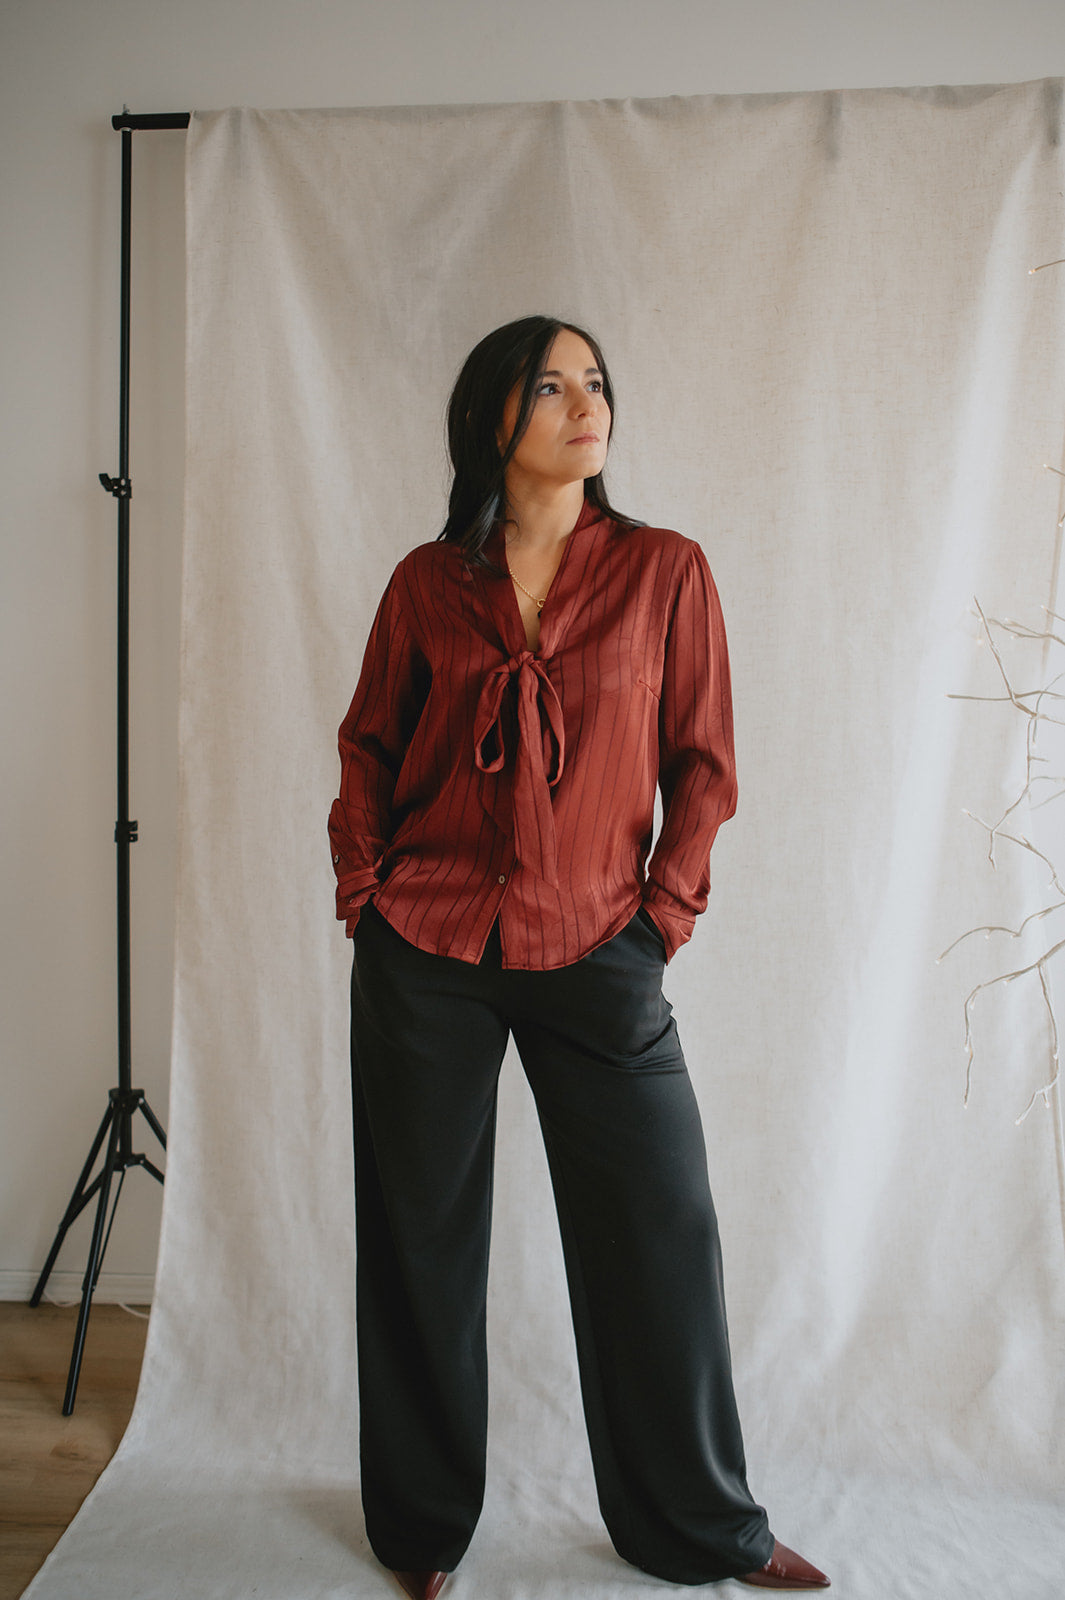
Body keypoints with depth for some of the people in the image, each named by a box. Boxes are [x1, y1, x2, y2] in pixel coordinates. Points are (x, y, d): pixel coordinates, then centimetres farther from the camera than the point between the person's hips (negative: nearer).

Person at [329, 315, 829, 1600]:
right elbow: (368, 748, 11)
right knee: (422, 1241, 11)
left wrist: (666, 909, -5)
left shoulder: (665, 571, 2)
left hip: (596, 954, 0)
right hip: (423, 956, 1)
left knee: (660, 1230, 6)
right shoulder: (427, 583, 5)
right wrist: (362, 891, 1)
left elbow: (702, 762, 3)